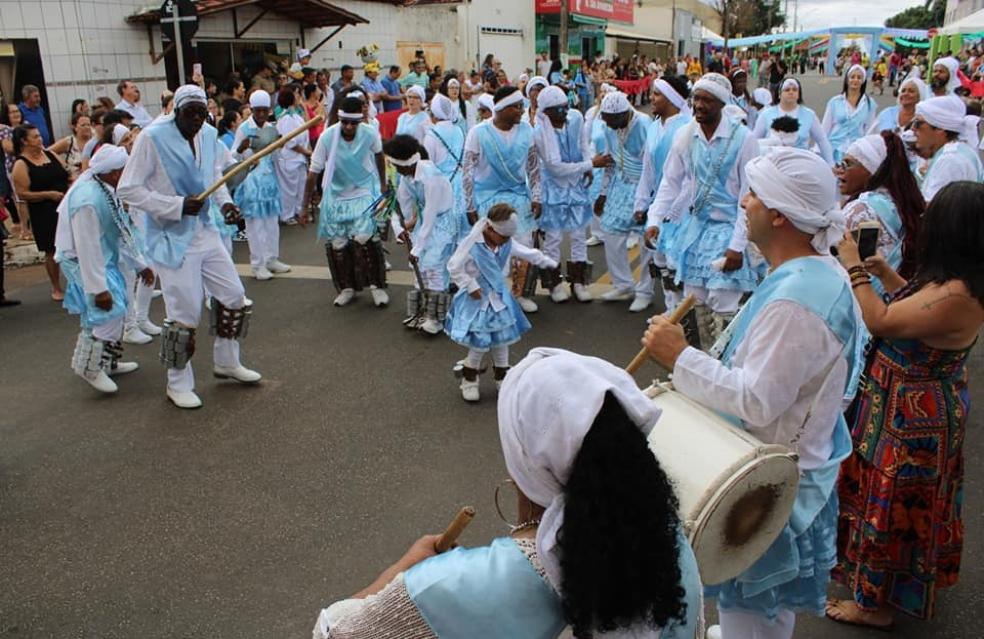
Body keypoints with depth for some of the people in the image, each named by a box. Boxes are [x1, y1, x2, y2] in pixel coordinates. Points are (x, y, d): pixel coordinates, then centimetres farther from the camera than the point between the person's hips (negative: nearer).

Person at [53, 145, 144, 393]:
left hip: (105, 259, 10)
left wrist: (141, 263, 14)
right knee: (108, 310, -15)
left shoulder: (107, 189, 0)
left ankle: (108, 362, 32)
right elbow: (87, 247, -28)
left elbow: (123, 229, 9)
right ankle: (89, 366, 1)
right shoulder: (88, 200, -30)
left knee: (115, 309, 15)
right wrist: (98, 288, -25)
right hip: (84, 261, -10)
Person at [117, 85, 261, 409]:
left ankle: (226, 362, 35)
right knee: (184, 315, -1)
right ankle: (178, 383, 18)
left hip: (205, 231, 7)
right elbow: (127, 189, -15)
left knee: (233, 297, 13)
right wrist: (177, 206, -22)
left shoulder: (209, 135, 3)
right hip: (172, 238, -7)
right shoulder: (152, 138, -15)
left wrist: (224, 202, -2)